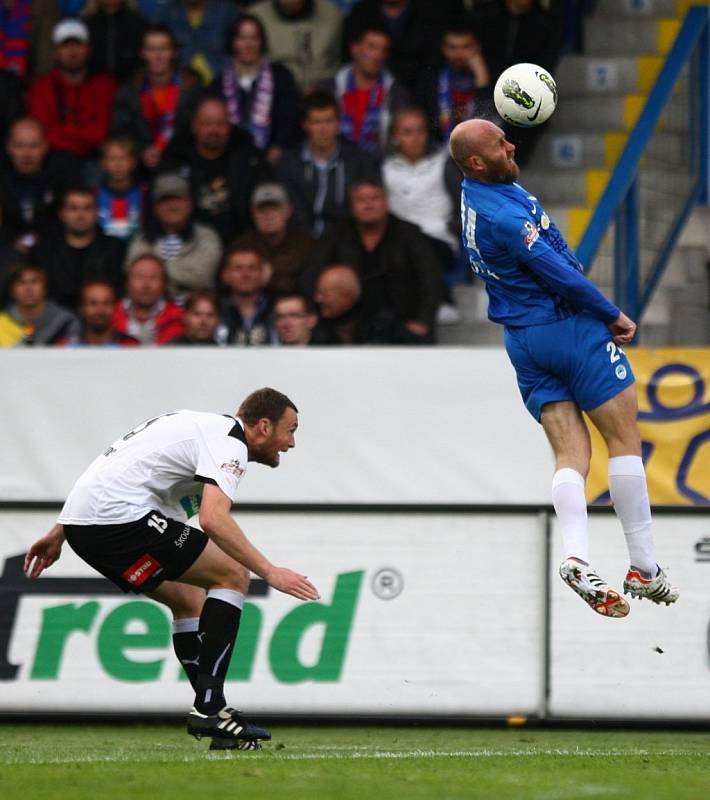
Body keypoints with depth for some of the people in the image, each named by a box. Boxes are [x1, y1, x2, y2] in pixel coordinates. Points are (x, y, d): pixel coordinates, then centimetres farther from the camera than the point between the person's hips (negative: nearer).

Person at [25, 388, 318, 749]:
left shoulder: (200, 427, 24)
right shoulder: (228, 442, -7)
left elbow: (126, 470, 26)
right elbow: (213, 519, -24)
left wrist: (59, 532, 29)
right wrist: (270, 572, -22)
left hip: (80, 520, 10)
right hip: (119, 516, -10)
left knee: (189, 600, 18)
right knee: (232, 575, -5)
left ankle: (211, 710, 13)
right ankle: (208, 707, -9)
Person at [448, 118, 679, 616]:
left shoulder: (476, 195, 4)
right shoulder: (504, 215, -24)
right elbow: (561, 275, -22)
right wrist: (614, 316, -11)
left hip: (523, 341, 9)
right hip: (570, 327, -9)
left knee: (571, 456, 2)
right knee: (625, 439, 1)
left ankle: (576, 557, -20)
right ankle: (644, 567, 1)